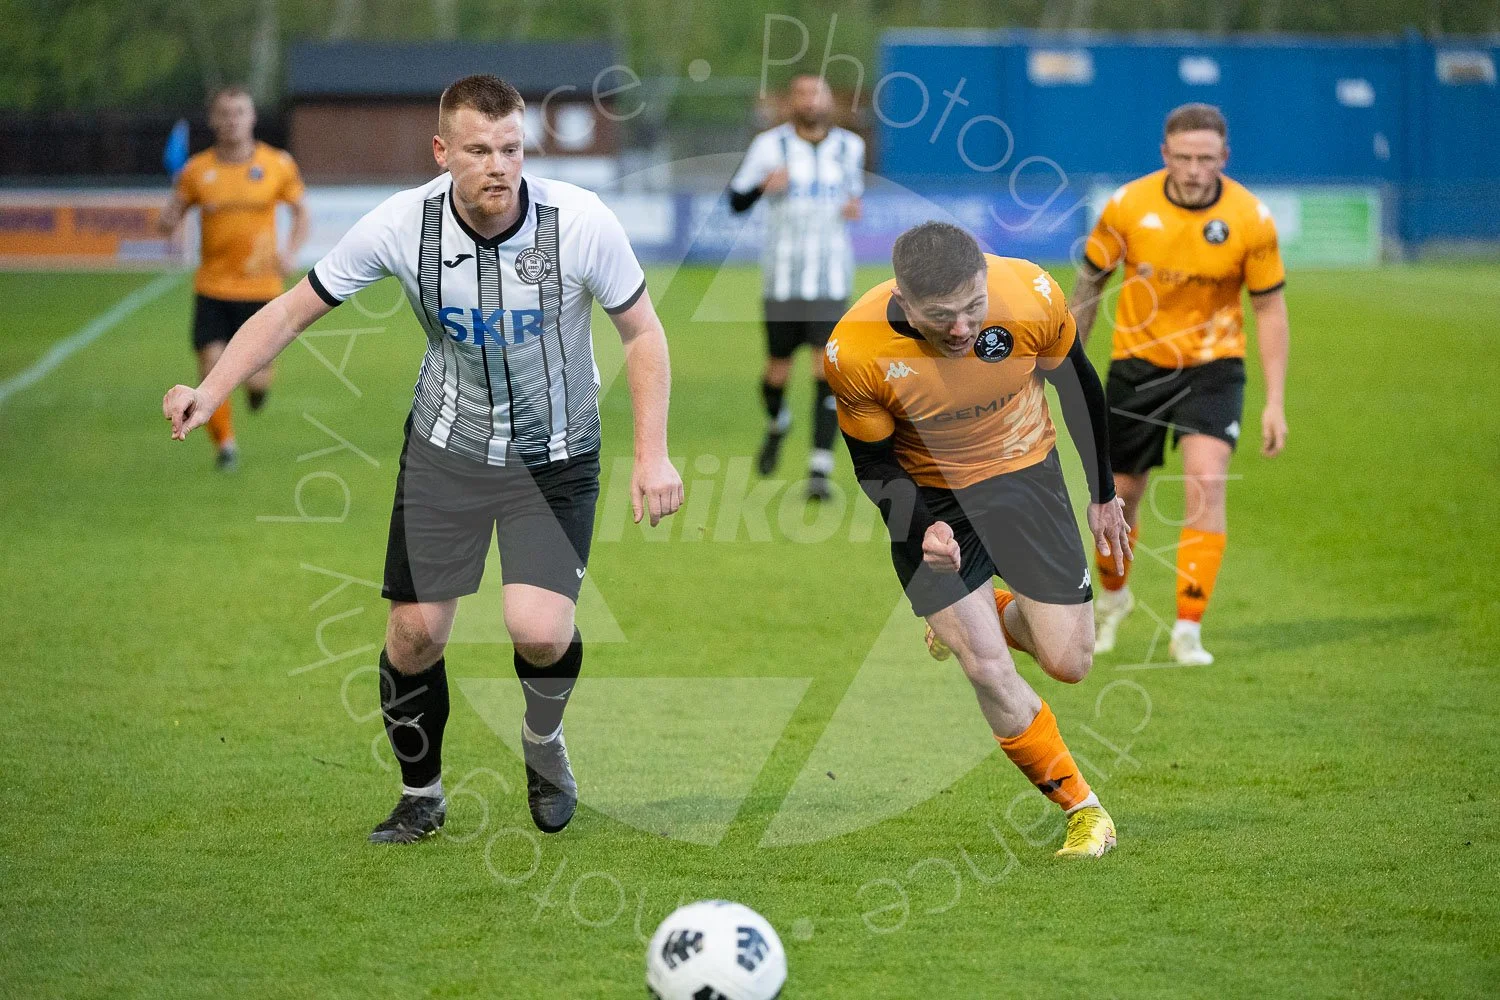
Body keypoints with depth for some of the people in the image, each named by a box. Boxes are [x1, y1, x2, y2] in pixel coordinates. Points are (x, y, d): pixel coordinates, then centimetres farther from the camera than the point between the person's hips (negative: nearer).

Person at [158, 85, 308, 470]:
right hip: (212, 289, 1)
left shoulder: (278, 165, -3)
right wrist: (170, 219, -19)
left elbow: (300, 211, 10)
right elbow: (168, 223, 5)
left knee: (254, 379, -3)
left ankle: (259, 381, 37)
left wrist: (291, 252, -7)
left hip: (260, 288, 0)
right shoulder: (197, 170, -2)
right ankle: (225, 442, 19)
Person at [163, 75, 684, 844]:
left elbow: (642, 331, -6)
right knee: (415, 631, -1)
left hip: (555, 459, -2)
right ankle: (422, 796, 25)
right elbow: (292, 311, -9)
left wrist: (652, 454, -13)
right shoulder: (402, 224, -19)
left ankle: (543, 740, 17)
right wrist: (209, 391, -21)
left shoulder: (581, 223, -22)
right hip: (447, 446, 2)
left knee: (539, 632, -19)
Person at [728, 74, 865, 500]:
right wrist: (763, 185, -20)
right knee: (778, 372, 7)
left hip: (832, 280, 1)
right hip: (782, 277, -1)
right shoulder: (771, 145, -3)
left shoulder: (849, 146, 6)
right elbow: (736, 200, 0)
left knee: (827, 373, -12)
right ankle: (777, 424, 43)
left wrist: (855, 206, 2)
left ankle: (820, 471, -10)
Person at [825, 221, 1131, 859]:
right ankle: (1081, 808, 11)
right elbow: (873, 462, -10)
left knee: (1068, 663, -2)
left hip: (1022, 472, 2)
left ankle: (975, 619, 31)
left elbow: (1076, 385, -4)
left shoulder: (1032, 296, -26)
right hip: (929, 500, -1)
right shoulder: (855, 352, -29)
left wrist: (1103, 495, 7)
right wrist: (922, 530, -28)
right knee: (989, 673, -10)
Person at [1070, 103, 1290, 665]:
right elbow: (1091, 279, 3)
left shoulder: (1251, 219, -14)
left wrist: (1275, 402, -8)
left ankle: (1188, 631, -15)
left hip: (1212, 365, -1)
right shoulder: (1129, 206, -13)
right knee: (1120, 494, 8)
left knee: (1206, 483, -20)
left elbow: (1270, 309, -5)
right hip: (1138, 361, 1)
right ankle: (1113, 596, 40)